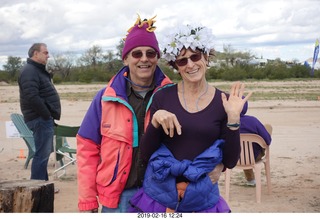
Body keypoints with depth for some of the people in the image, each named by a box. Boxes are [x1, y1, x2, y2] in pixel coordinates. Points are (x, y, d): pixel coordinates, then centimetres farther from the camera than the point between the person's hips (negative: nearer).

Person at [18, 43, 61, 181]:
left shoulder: (38, 70, 19)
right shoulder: (29, 71, -14)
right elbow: (32, 97, -25)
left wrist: (50, 115, 13)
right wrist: (47, 115, -20)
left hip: (45, 119, 11)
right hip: (40, 119, -11)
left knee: (44, 153, 15)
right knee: (41, 154, -8)